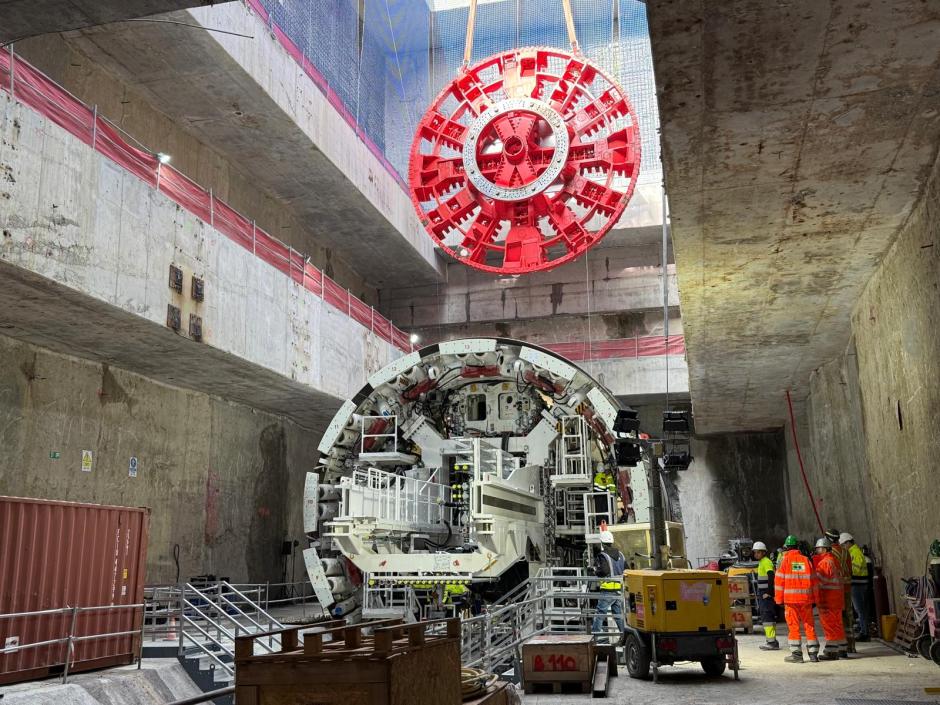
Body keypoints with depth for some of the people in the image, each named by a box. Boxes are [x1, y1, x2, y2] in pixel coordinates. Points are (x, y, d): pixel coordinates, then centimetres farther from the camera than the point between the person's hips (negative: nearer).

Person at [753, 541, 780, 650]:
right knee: (765, 618, 13)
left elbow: (771, 577, -23)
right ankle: (771, 641, 19)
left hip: (767, 595, -10)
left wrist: (768, 593, -23)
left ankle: (772, 642, -12)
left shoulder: (766, 562, -12)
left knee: (767, 618, -11)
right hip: (763, 595, 10)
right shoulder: (761, 562, 19)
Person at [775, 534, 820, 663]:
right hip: (806, 599, 3)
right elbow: (814, 581, 8)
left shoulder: (785, 561, -2)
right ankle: (813, 653, 13)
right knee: (809, 625, 10)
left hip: (790, 599, -3)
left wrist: (779, 599, 3)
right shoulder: (806, 560, 6)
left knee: (793, 626, 2)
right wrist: (814, 599, 14)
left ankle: (796, 654, 1)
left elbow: (779, 581, -3)